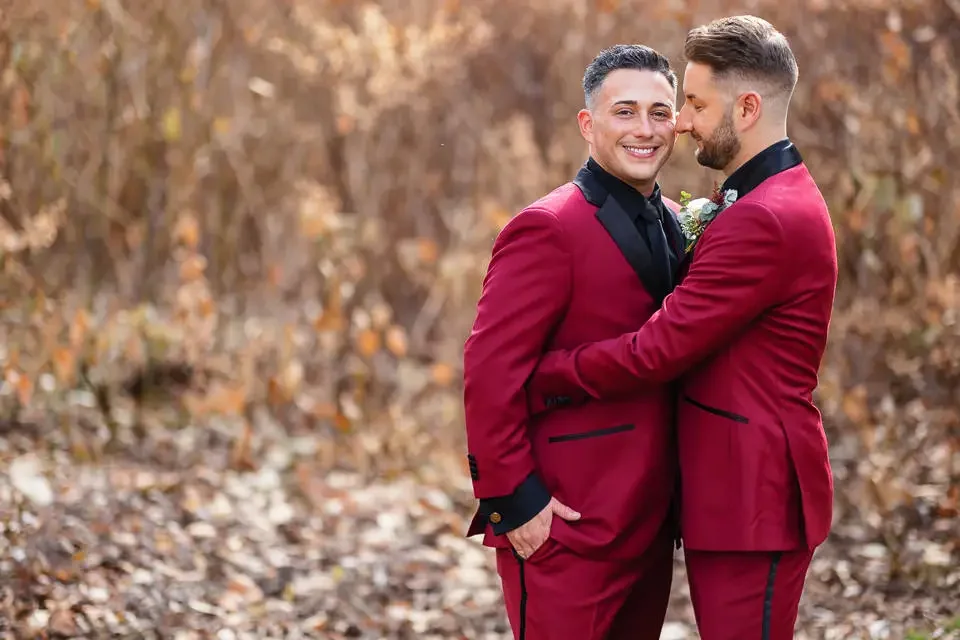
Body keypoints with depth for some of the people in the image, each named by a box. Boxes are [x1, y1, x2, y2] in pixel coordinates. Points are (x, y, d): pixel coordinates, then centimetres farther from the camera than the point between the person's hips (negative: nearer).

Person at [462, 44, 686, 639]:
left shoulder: (676, 225, 12)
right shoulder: (548, 229, -13)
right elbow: (489, 371, -17)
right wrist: (514, 499, -18)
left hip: (650, 523, 8)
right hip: (567, 532, -8)